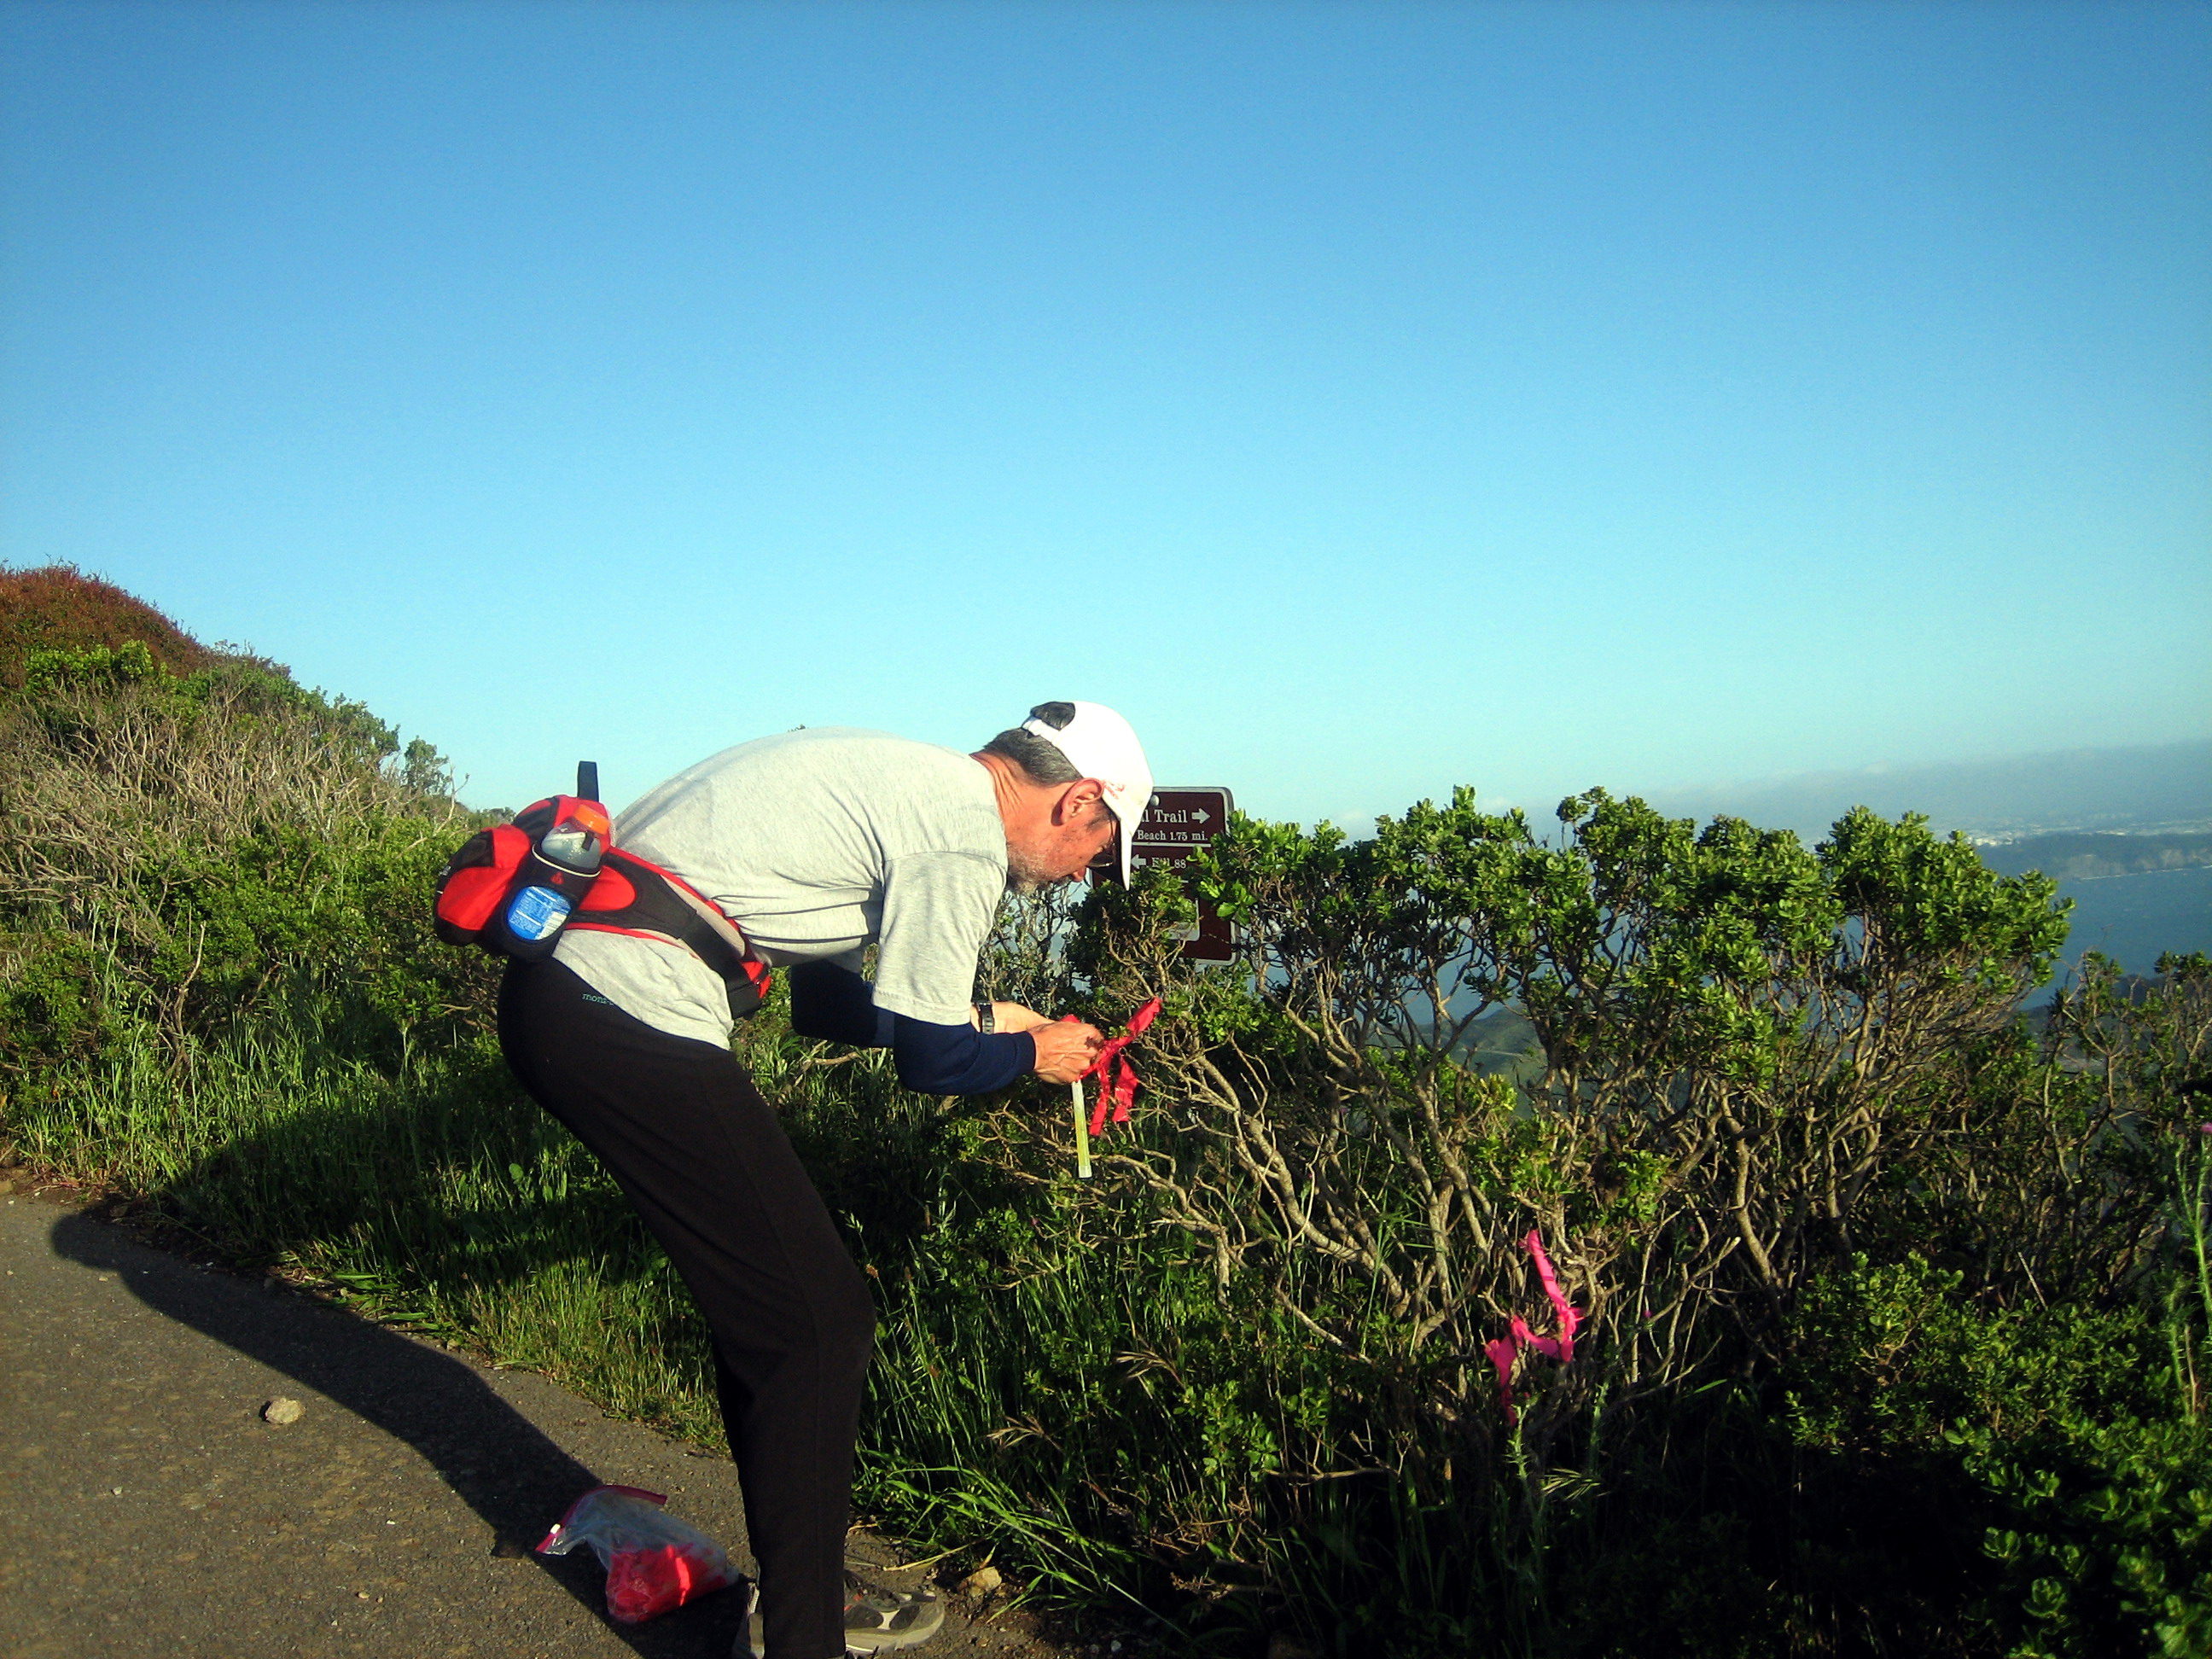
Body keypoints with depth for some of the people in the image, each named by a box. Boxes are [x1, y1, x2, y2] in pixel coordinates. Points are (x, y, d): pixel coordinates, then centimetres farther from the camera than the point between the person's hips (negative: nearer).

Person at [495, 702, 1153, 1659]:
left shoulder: (905, 781, 19)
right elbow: (932, 1060, -5)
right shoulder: (970, 830, -11)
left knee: (769, 1308, 19)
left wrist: (977, 1022, 25)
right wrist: (1030, 1052, 14)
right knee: (819, 1327, -2)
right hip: (628, 1025, -10)